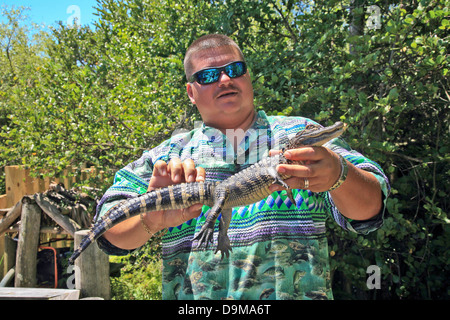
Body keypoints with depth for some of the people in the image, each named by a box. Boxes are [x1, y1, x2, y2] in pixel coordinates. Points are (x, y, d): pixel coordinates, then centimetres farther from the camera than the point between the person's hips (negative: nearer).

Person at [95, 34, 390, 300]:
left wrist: (337, 176, -21)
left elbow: (368, 209, 0)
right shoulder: (169, 154, 11)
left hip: (296, 293, 1)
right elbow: (114, 233, 2)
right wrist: (152, 219, -18)